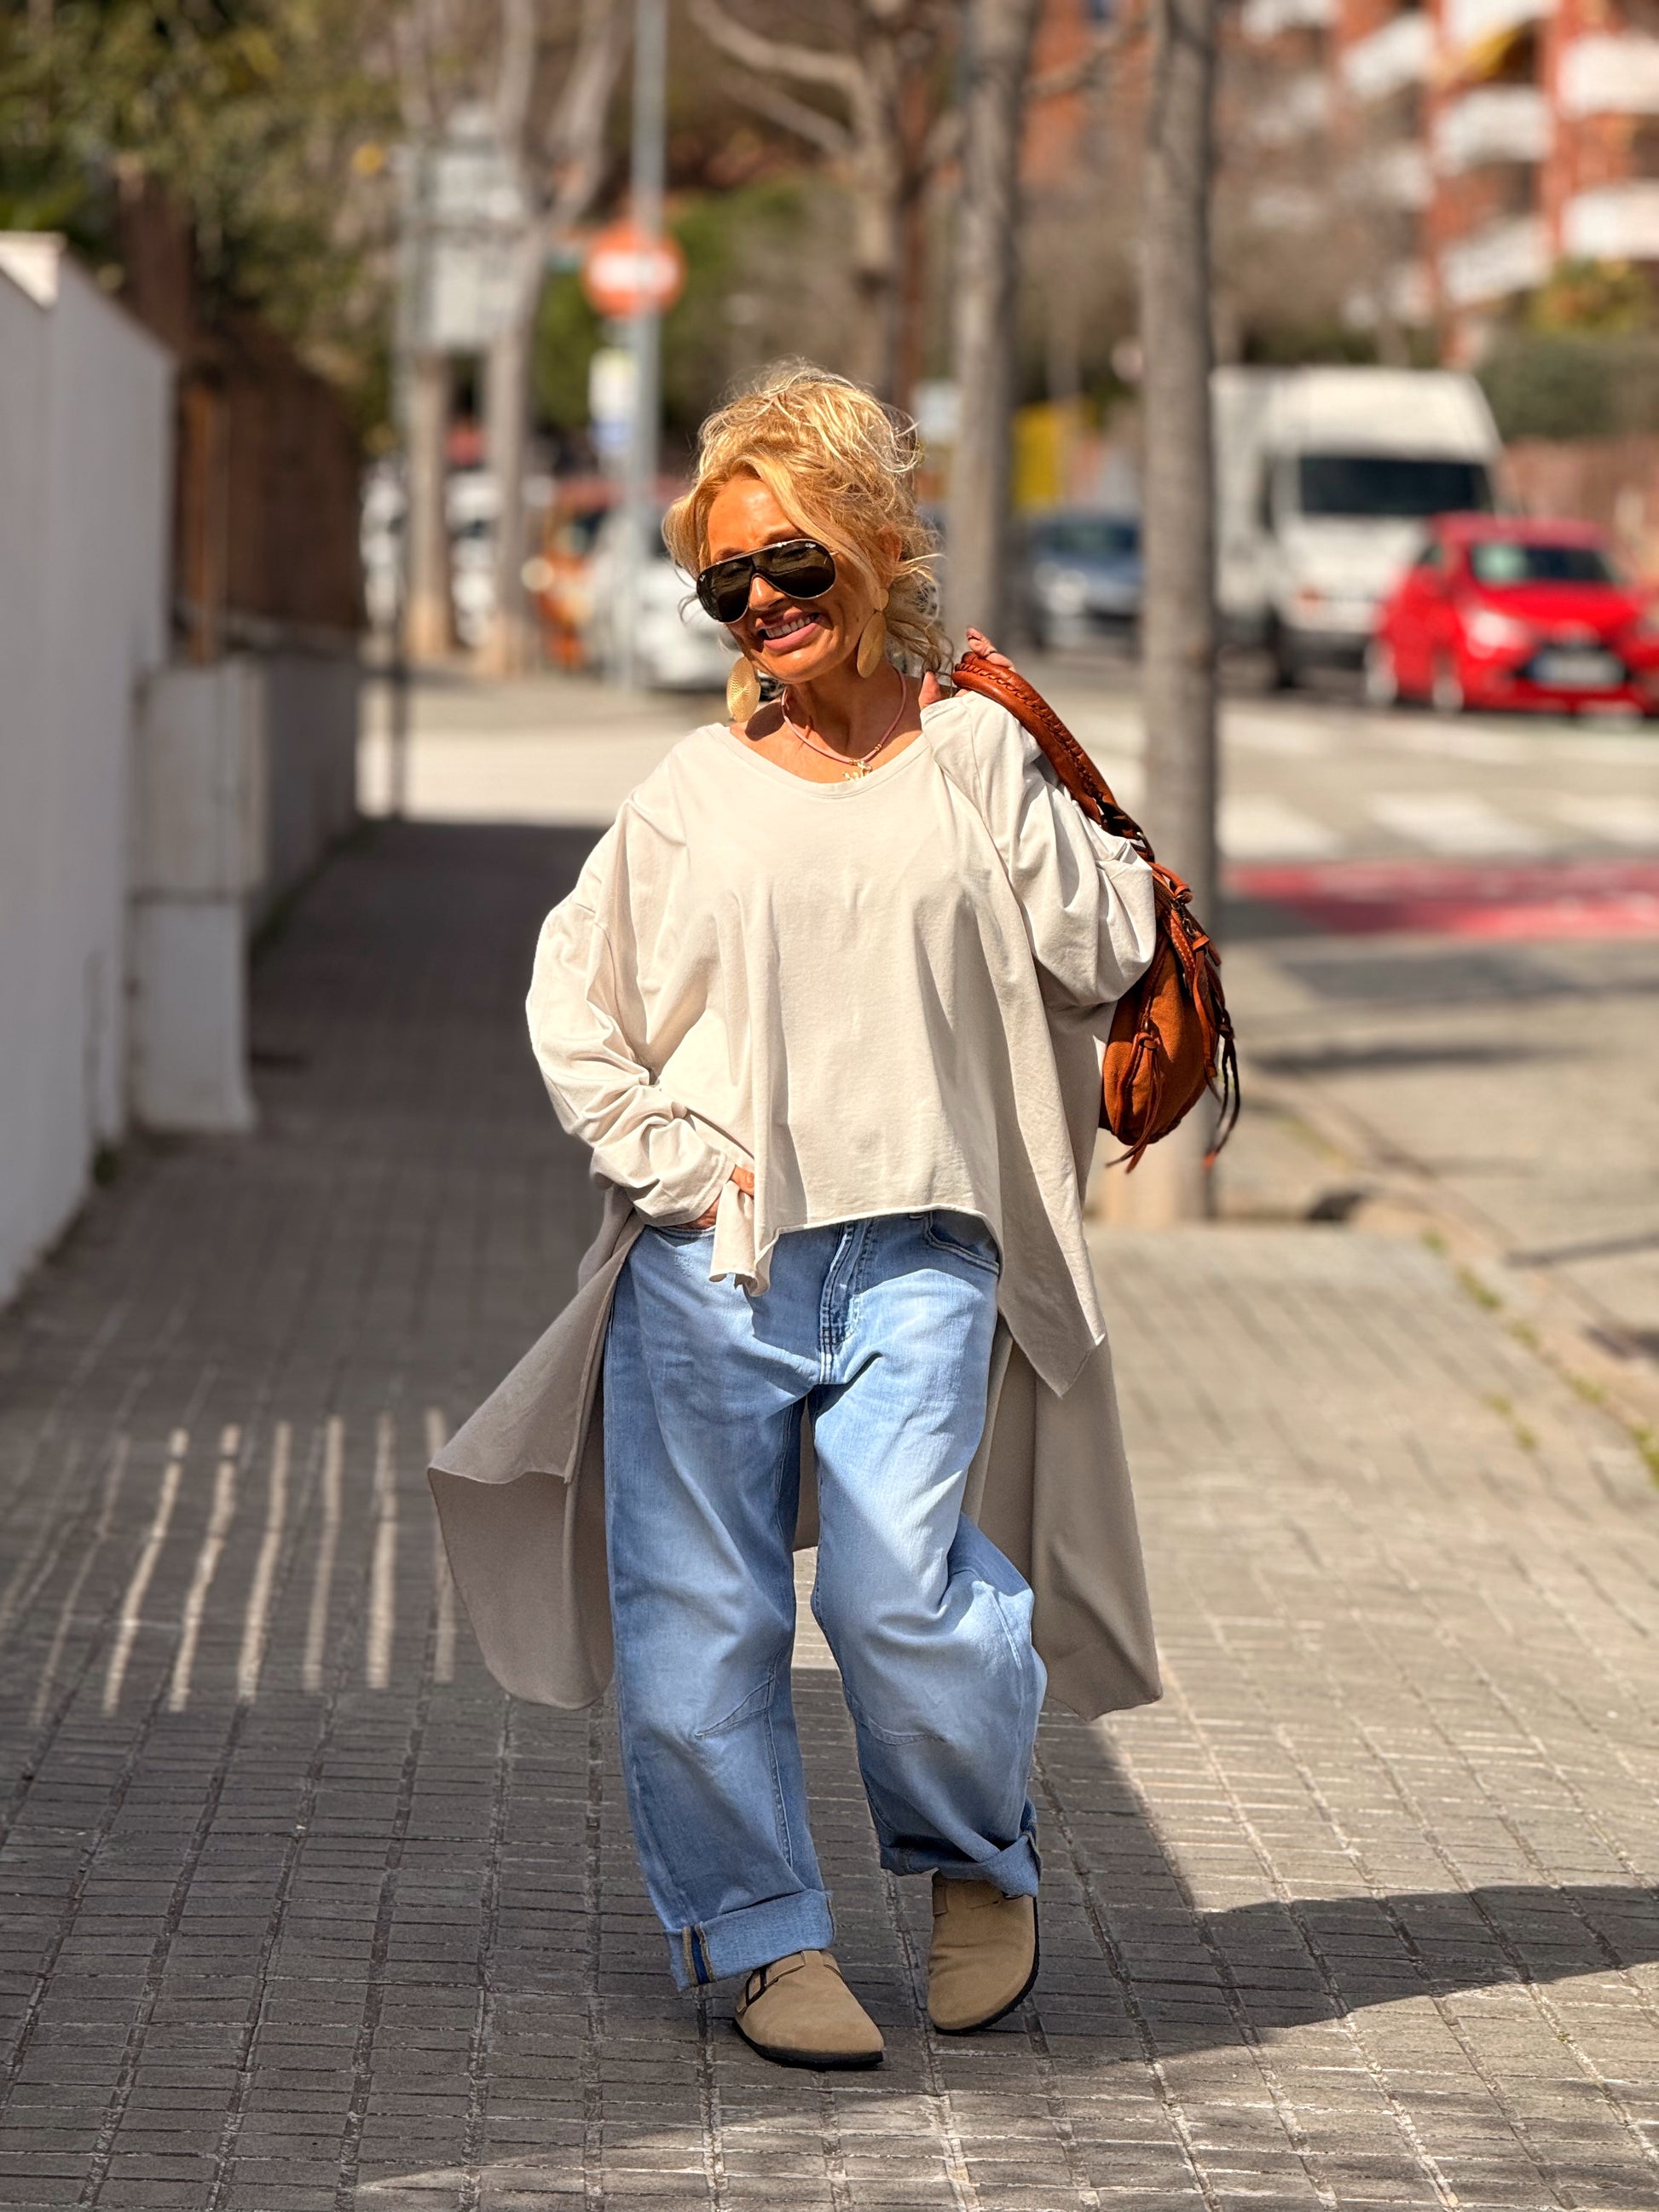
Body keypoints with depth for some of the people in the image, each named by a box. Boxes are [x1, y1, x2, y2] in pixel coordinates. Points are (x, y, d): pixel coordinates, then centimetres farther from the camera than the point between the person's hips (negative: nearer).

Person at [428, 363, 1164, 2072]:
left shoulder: (971, 756, 7)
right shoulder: (694, 792, 8)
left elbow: (1106, 951, 1)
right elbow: (573, 993, 12)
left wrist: (979, 770, 2)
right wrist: (659, 1147, -1)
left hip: (916, 1246, -2)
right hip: (710, 1258, 2)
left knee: (900, 1591, -15)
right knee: (703, 1612, 1)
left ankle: (979, 1864, 13)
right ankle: (764, 1939, 16)